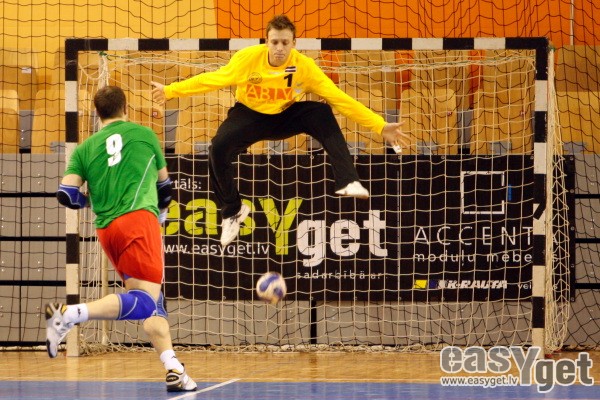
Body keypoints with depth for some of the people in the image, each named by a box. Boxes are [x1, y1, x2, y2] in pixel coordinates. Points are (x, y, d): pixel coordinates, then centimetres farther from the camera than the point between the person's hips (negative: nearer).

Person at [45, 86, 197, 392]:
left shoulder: (85, 148, 17)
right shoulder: (144, 134, 15)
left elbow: (66, 195, 6)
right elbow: (163, 183, 26)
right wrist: (162, 213, 46)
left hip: (106, 229, 5)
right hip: (139, 218, -5)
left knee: (152, 298, 13)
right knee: (145, 301, -17)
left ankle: (173, 369, 2)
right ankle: (70, 314, -34)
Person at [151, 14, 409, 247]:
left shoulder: (304, 66, -22)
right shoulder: (248, 58, -23)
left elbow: (340, 99, -21)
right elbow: (212, 80, -14)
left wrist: (380, 126, -25)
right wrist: (170, 91, -16)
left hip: (286, 116, 0)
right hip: (250, 115, 0)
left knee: (322, 114, -27)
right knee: (219, 148, -26)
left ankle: (347, 182, -28)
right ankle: (232, 211, -1)